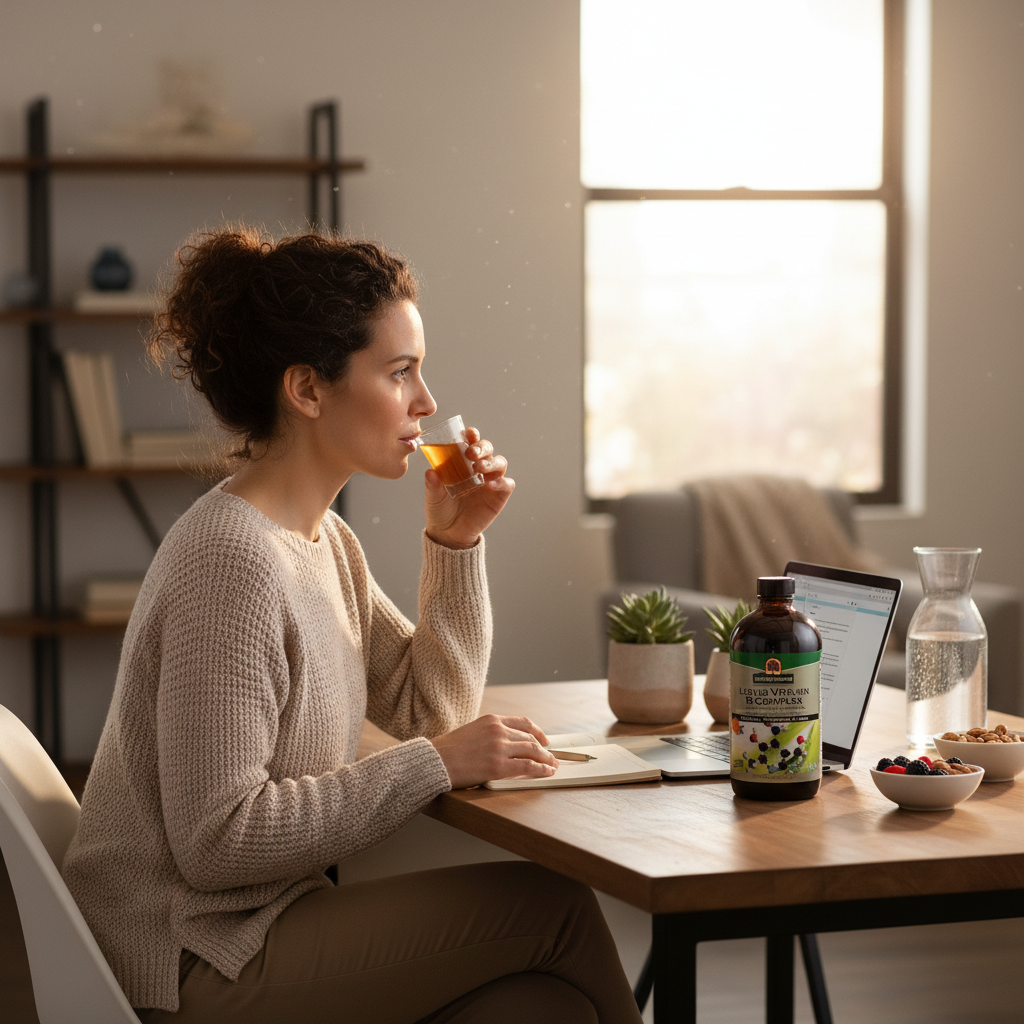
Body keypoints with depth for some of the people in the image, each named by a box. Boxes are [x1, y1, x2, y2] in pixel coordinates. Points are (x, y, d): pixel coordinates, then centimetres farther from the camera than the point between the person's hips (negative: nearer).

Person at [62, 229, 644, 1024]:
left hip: (263, 920, 9)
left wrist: (455, 544, 2)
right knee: (555, 905, -7)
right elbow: (217, 840, -25)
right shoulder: (231, 562, -22)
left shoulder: (324, 539, 8)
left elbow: (432, 709, 16)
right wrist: (436, 764, -21)